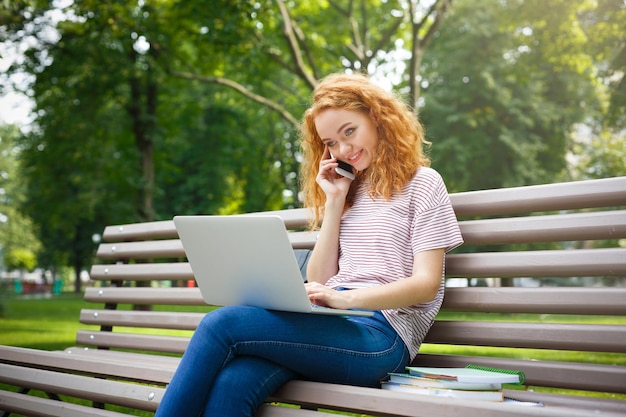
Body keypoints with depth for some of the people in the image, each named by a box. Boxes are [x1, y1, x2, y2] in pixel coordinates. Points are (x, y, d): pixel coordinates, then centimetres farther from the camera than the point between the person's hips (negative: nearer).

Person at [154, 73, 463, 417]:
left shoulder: (421, 182, 6)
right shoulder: (349, 190, 25)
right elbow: (318, 281, 15)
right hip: (333, 324, 5)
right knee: (232, 384, -28)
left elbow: (426, 283, -6)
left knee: (221, 324, -24)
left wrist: (345, 298, -20)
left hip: (381, 331, -5)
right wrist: (334, 201, 10)